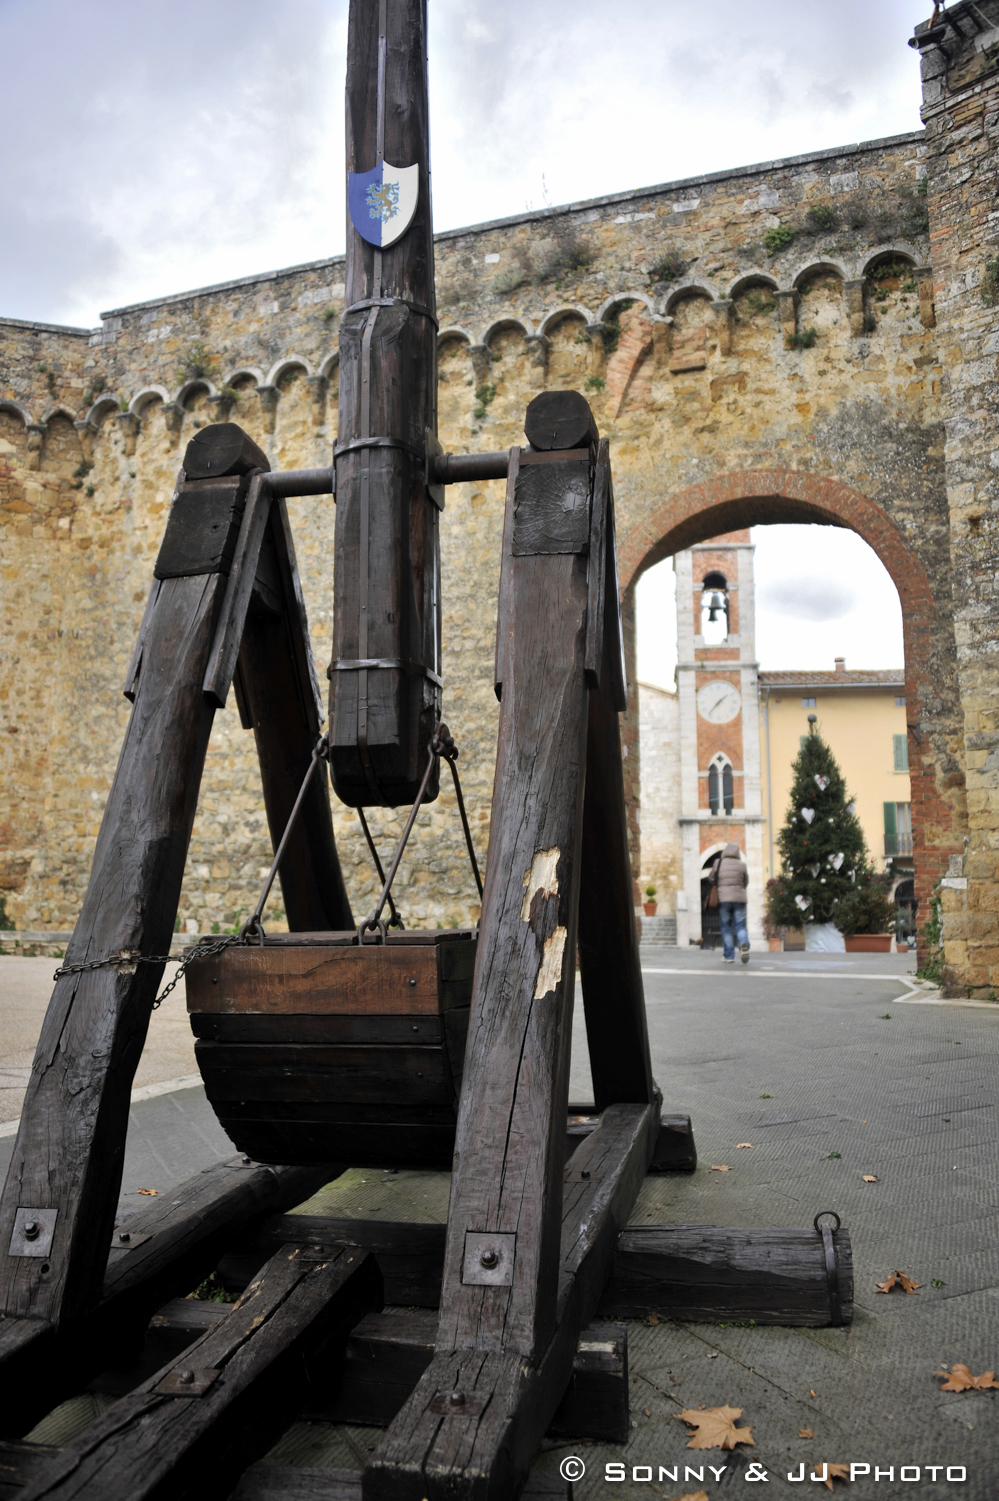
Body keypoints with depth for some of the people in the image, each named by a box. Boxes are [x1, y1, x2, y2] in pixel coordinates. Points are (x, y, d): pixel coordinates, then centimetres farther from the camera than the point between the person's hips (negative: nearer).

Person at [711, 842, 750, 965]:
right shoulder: (742, 865, 1)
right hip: (739, 899, 0)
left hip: (723, 899, 0)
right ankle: (744, 944, -25)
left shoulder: (718, 864, -1)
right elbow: (746, 882, 11)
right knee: (740, 926, 5)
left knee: (726, 928, 8)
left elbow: (712, 879, 8)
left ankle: (729, 956, 5)